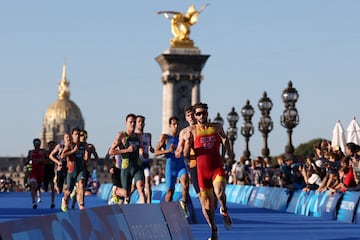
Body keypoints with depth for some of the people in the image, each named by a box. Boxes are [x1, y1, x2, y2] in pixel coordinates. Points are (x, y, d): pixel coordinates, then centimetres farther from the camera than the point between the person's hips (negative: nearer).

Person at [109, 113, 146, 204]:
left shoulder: (138, 136, 12)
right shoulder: (121, 135, -2)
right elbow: (111, 151, -7)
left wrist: (142, 152, 1)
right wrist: (127, 150, -15)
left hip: (138, 167, 3)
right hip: (126, 167, -3)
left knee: (141, 189, -18)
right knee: (126, 194, 5)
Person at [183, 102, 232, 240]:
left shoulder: (217, 127, 7)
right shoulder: (192, 130, 0)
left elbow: (224, 140, 27)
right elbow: (186, 153, -5)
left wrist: (227, 147, 9)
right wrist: (187, 142, -22)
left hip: (217, 168, 0)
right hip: (202, 170, 0)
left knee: (219, 193, -27)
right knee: (206, 202, 4)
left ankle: (224, 211, 5)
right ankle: (213, 228, 25)